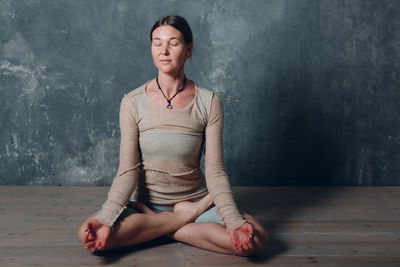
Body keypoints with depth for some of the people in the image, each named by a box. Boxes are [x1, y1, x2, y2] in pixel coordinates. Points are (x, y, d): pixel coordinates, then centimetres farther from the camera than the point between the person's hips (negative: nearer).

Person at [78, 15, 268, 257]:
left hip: (196, 199, 0)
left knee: (257, 239, -24)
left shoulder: (208, 103, -6)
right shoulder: (133, 102, -5)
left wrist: (235, 221, -25)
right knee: (87, 234, -27)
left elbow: (215, 172, -10)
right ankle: (187, 216, -10)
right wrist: (106, 219, -25)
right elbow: (127, 171, -9)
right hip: (146, 202, 0)